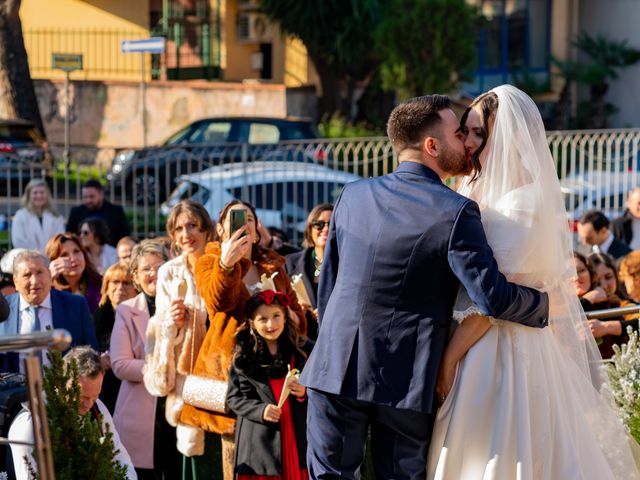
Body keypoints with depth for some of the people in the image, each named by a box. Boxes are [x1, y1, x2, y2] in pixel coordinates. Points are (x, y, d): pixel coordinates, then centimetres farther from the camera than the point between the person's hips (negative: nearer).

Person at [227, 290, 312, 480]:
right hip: (258, 441, -1)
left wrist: (305, 393, -11)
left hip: (298, 439, 1)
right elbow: (233, 398, 3)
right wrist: (260, 410, -12)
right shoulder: (243, 356, 0)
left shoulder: (303, 350, 4)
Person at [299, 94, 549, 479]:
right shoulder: (455, 212, -11)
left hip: (337, 367, 3)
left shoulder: (354, 195, 5)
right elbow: (493, 297, -15)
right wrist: (544, 304, 3)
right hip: (407, 380, -3)